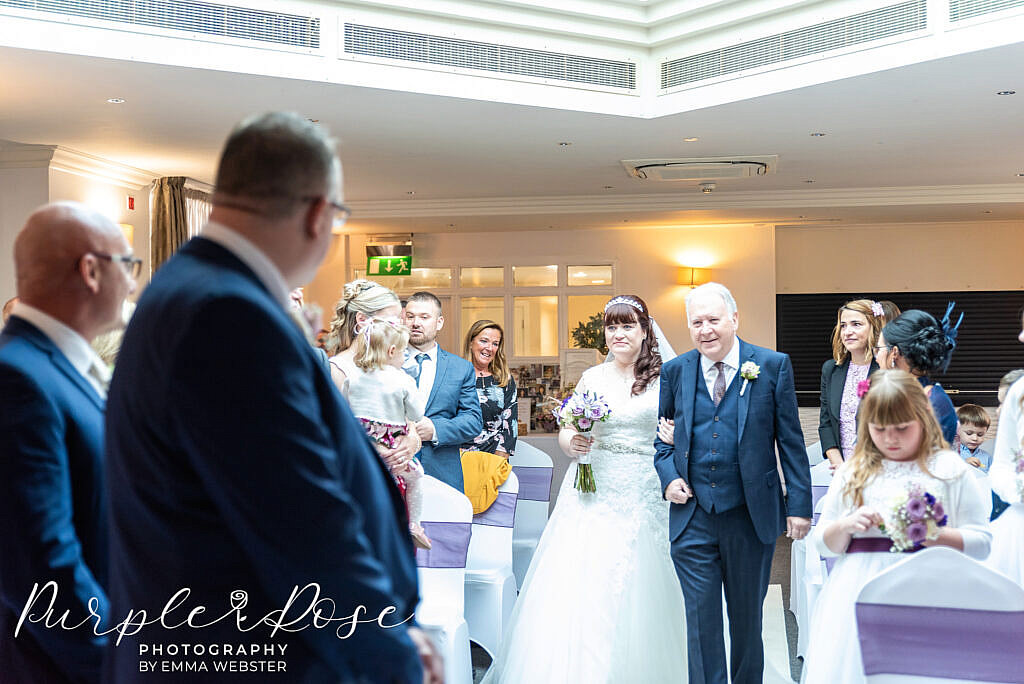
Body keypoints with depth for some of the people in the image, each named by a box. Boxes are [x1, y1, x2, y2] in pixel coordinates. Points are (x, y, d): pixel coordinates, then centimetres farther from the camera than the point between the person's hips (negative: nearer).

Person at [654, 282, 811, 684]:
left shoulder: (773, 366, -2)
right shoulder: (674, 371, 3)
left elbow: (791, 440, -2)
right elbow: (661, 435, 14)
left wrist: (799, 504, -5)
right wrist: (668, 476, -4)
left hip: (751, 516, -1)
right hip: (692, 518, 1)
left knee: (747, 618, 15)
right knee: (701, 621, 5)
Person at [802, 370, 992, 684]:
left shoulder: (949, 469, 5)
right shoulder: (852, 473, 14)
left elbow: (981, 542, 1)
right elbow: (822, 543, 14)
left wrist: (933, 535, -15)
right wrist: (846, 525, -5)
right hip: (857, 595, 3)